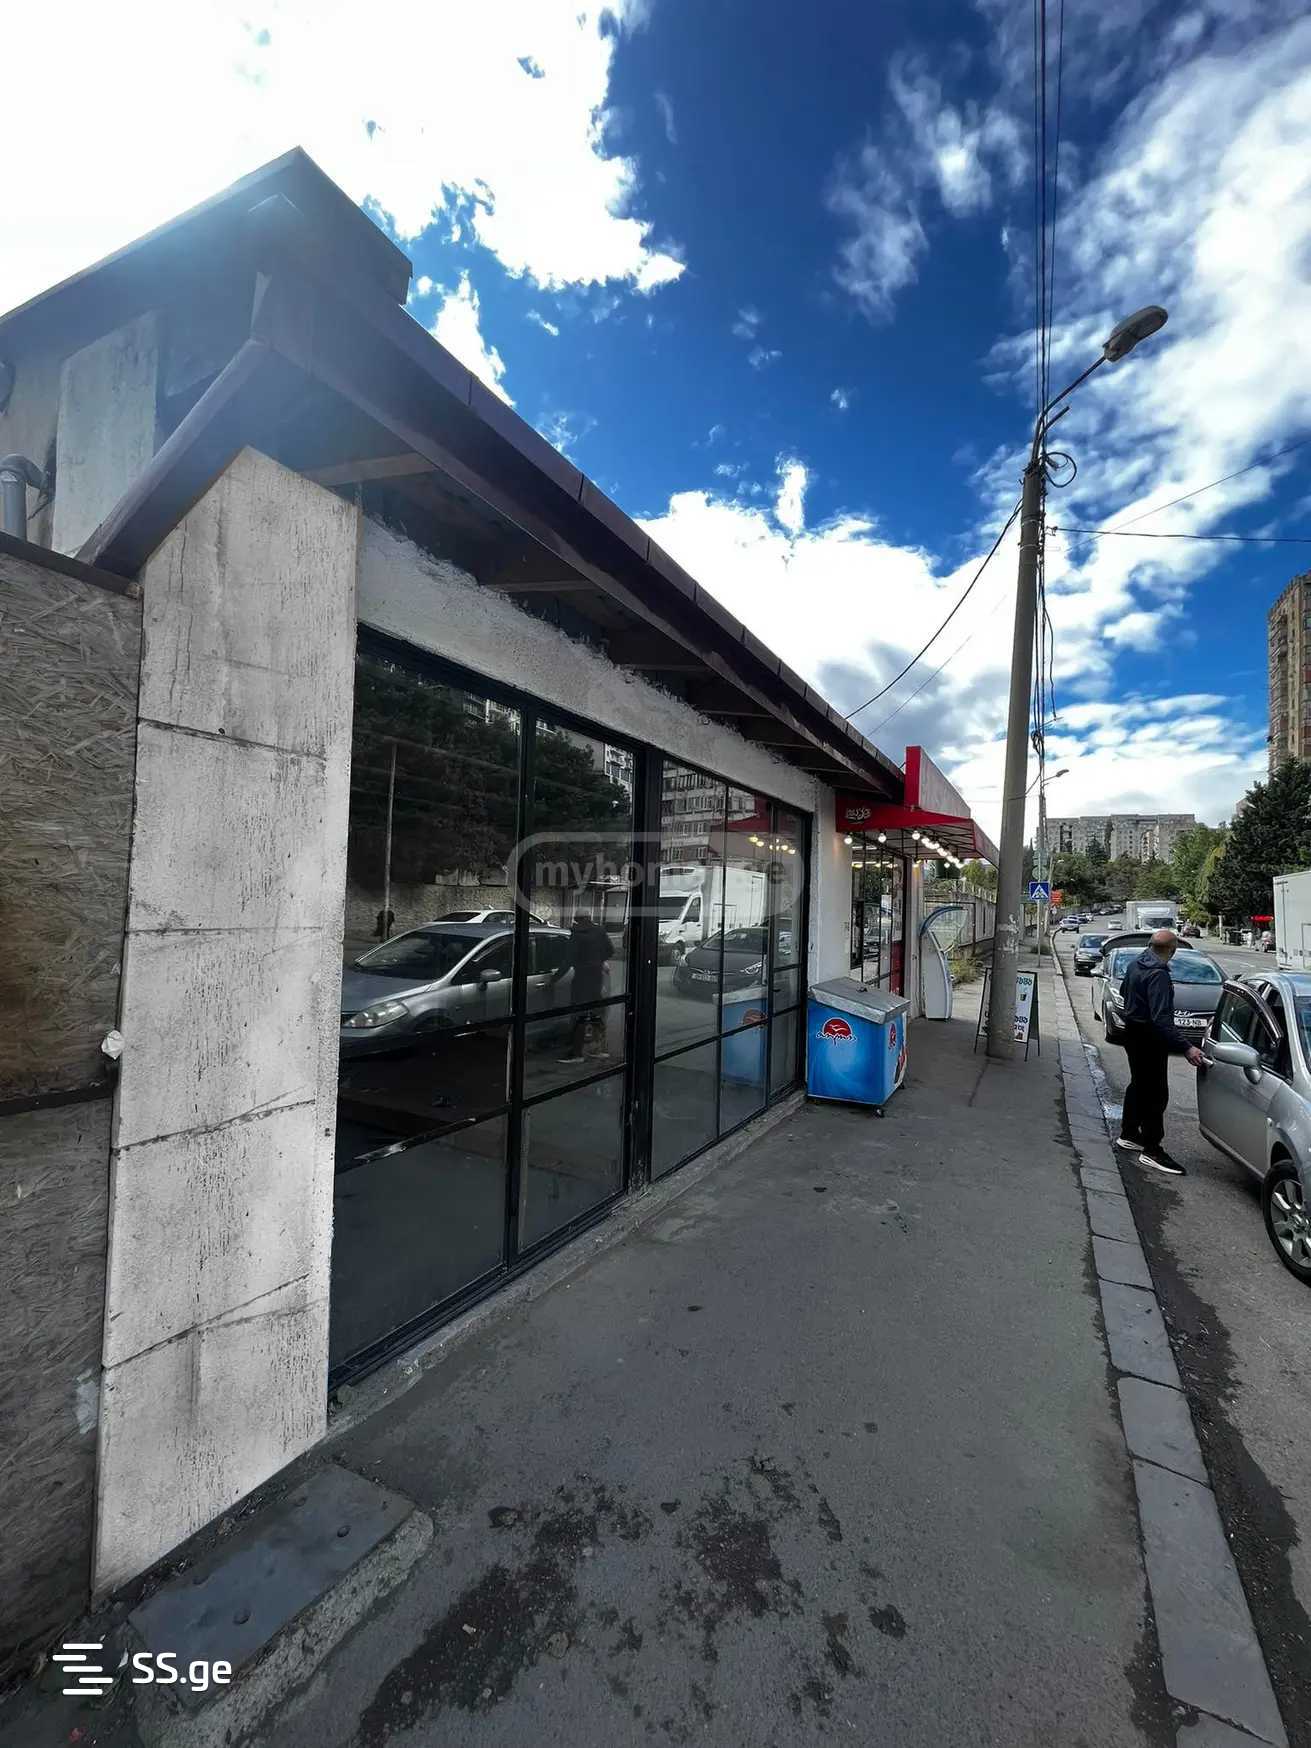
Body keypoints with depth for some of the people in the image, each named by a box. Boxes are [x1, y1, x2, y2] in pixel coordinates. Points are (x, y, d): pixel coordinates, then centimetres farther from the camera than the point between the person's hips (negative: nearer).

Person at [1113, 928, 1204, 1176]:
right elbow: (1161, 1018, -31)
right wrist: (1186, 1047, -33)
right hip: (1149, 1038, -10)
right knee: (1155, 1093, -4)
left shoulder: (1136, 964, 5)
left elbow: (1124, 992, 22)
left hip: (1133, 1031, 10)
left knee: (1138, 1085, 20)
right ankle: (1151, 1150, 0)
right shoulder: (1158, 974, -24)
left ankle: (1128, 1134, 30)